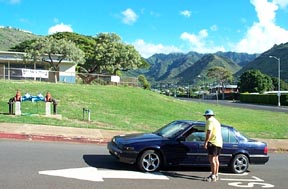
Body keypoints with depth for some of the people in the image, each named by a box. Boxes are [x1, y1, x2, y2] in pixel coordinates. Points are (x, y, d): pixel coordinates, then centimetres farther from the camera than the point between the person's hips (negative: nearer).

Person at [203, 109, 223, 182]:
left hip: (213, 142, -10)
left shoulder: (210, 121, -10)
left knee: (212, 159, -11)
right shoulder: (216, 121, 22)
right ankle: (216, 175, 24)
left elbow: (209, 132, -21)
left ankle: (213, 176, -14)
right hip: (219, 143, 10)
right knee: (216, 159, 17)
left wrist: (206, 142, -22)